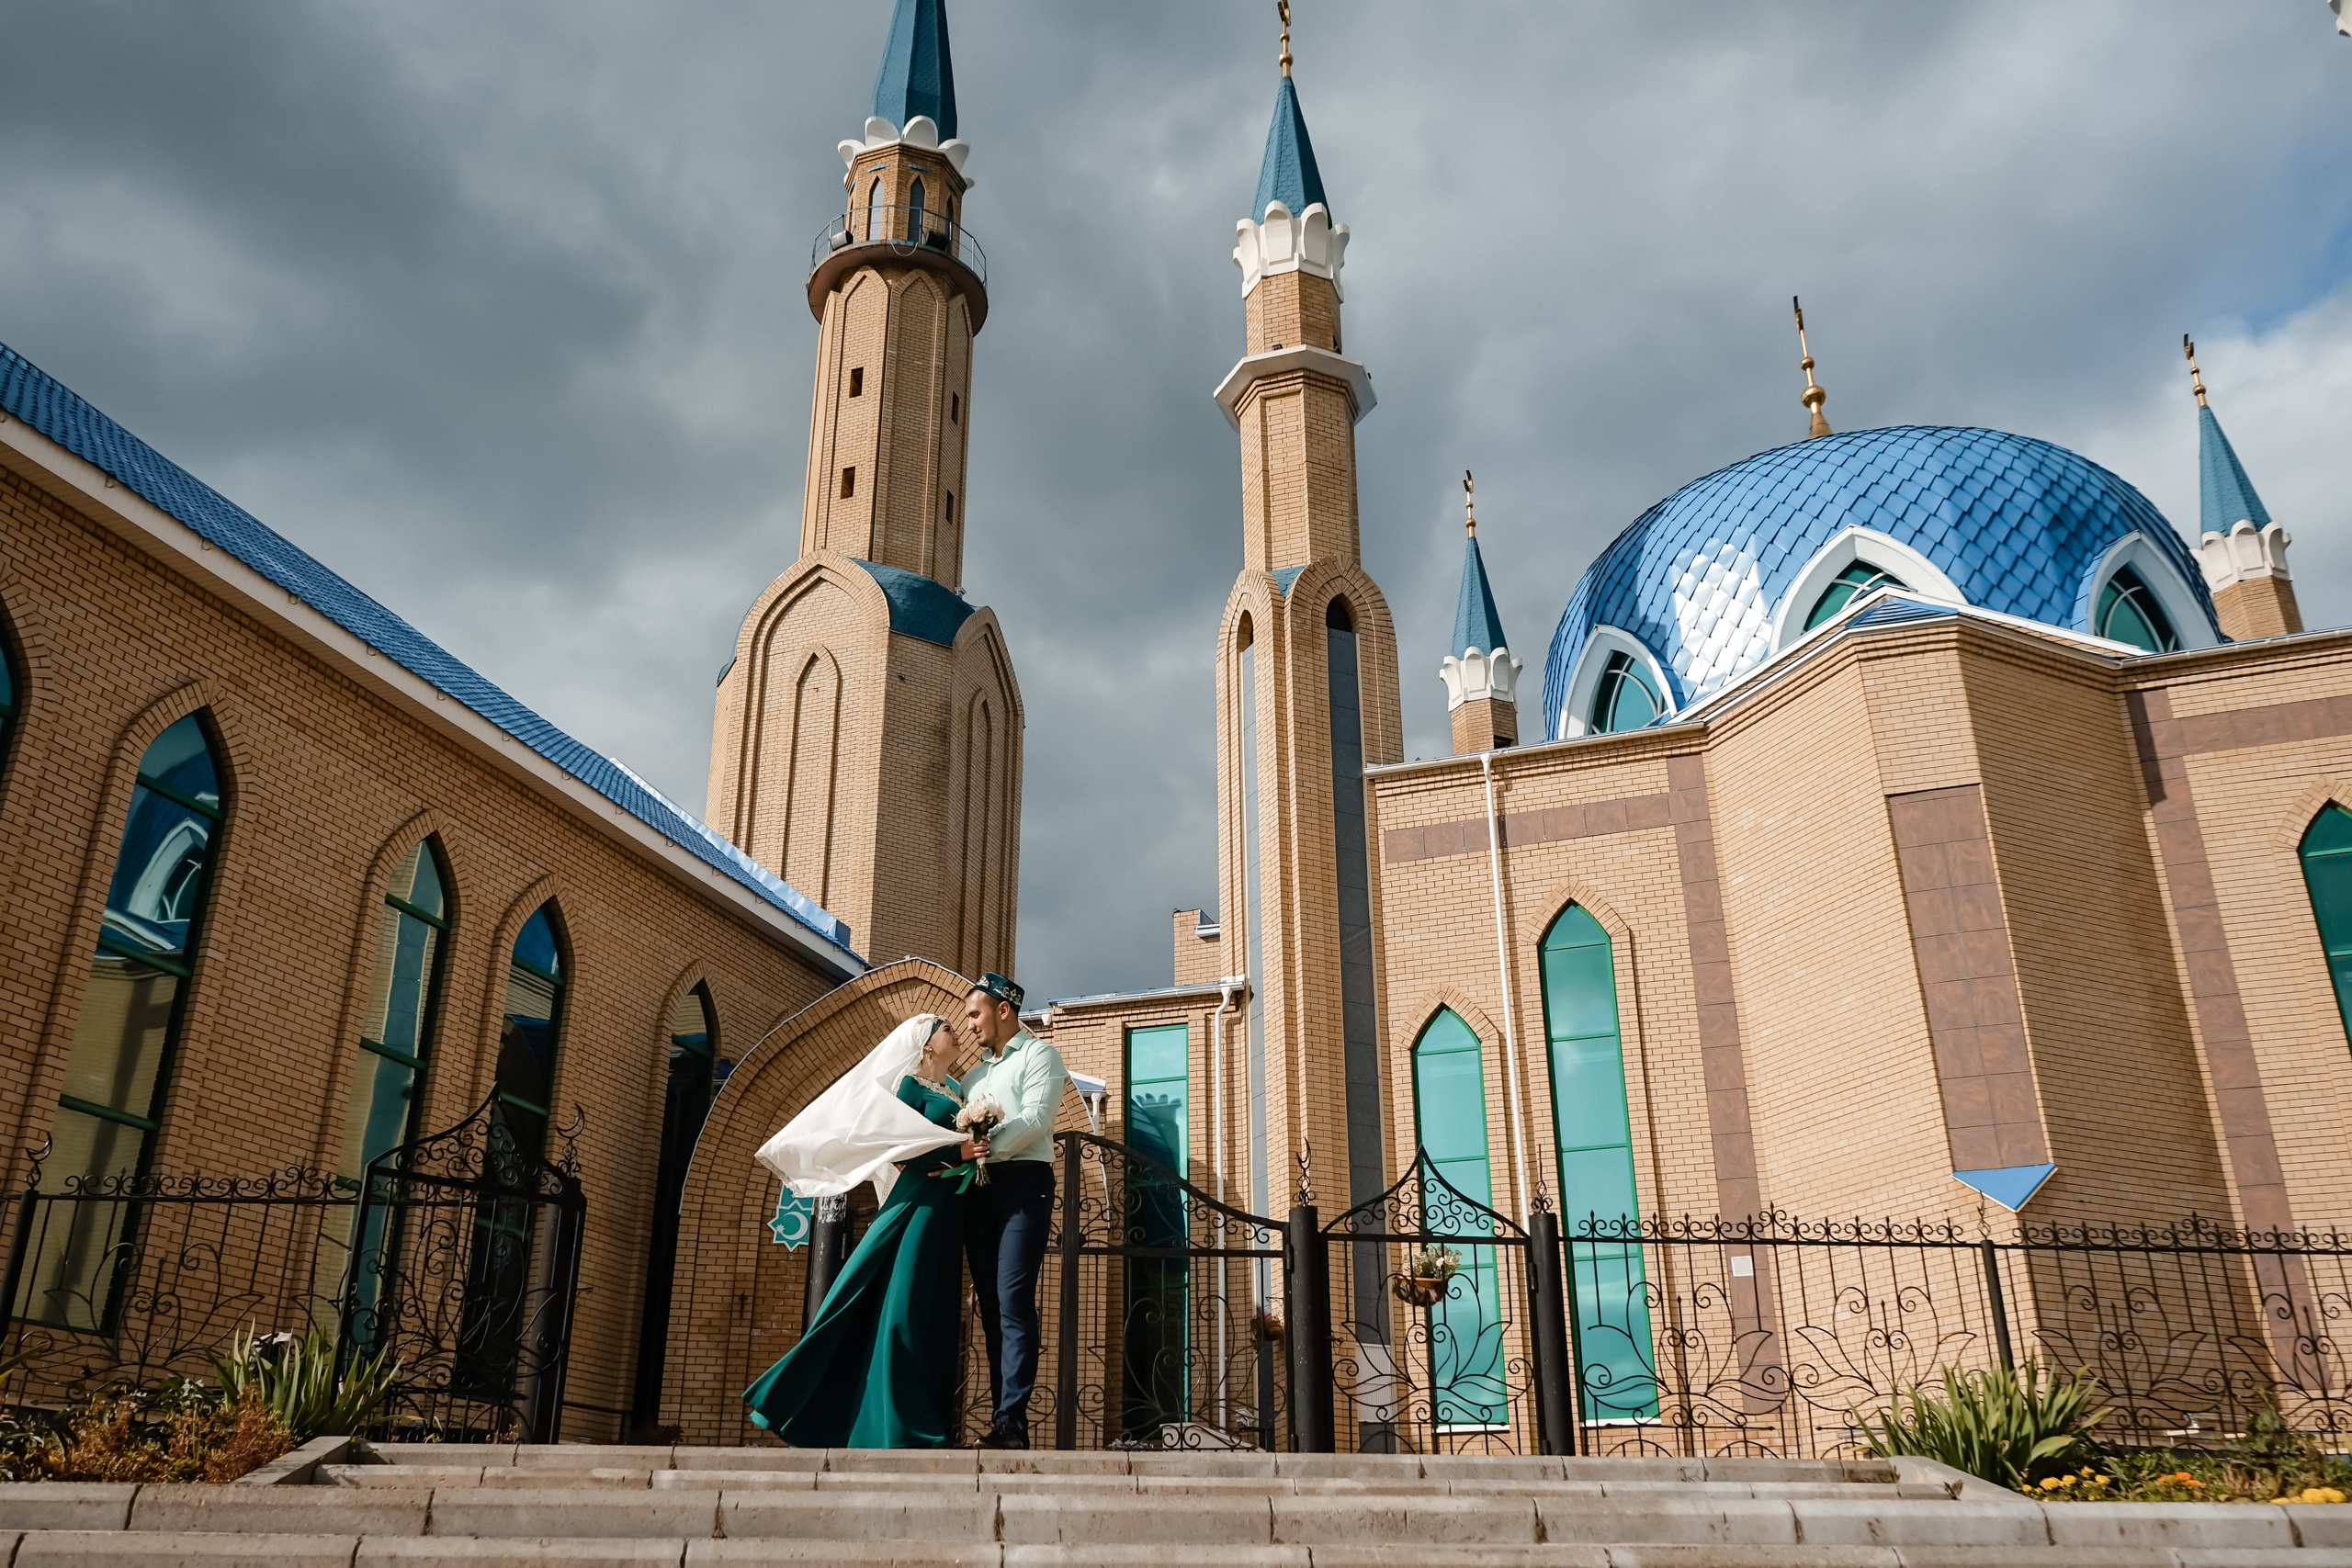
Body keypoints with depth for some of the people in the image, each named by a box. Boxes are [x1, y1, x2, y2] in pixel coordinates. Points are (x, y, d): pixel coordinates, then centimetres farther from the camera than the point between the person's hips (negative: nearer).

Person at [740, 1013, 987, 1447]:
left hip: (949, 1208, 7)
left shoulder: (956, 1090, 20)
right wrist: (956, 1150, -21)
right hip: (919, 1200, -7)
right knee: (903, 1301, -10)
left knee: (929, 1309, 5)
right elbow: (900, 1149, -12)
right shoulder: (911, 1084, -1)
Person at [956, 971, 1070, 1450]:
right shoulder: (976, 1074, 28)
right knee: (991, 1305, 1)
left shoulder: (1037, 1054, 6)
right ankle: (1001, 1419, 1)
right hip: (978, 1190, 7)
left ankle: (1012, 1423, -18)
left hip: (1023, 1180, -7)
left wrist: (986, 1146, -20)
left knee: (1013, 1300, -15)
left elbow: (1036, 1118, -10)